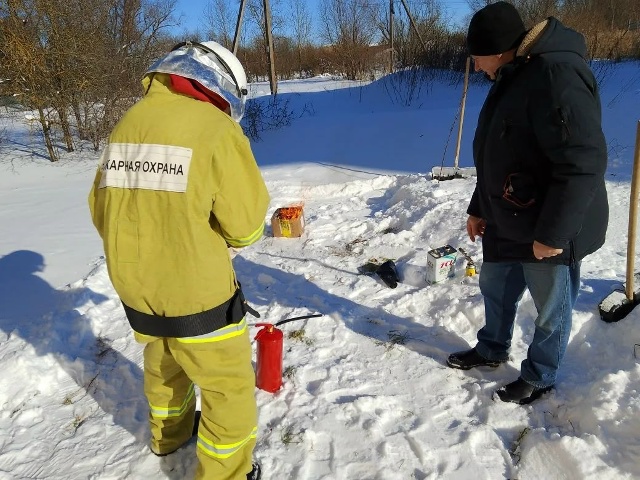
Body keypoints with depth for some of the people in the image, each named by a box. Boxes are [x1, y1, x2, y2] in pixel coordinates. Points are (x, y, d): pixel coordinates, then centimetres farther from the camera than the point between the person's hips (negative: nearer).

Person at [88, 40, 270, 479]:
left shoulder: (127, 123, 3)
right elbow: (246, 224, -17)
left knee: (164, 364, 30)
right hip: (197, 294, -7)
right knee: (230, 385, 13)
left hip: (135, 288, 8)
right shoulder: (214, 127, -17)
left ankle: (169, 434, 54)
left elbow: (102, 210, 7)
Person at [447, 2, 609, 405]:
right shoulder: (512, 78, 9)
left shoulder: (557, 75, -24)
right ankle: (492, 350, 45)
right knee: (495, 289, 23)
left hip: (549, 231, -9)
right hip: (506, 222, 10)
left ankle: (540, 378, 31)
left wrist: (552, 233, -25)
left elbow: (583, 162, -28)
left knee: (551, 309, 11)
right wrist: (479, 208, 18)